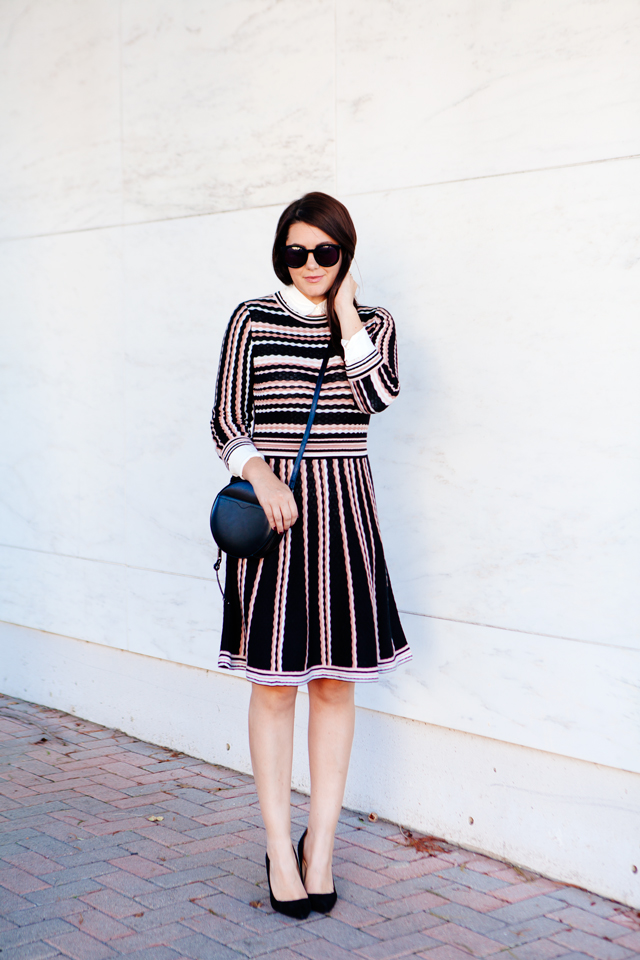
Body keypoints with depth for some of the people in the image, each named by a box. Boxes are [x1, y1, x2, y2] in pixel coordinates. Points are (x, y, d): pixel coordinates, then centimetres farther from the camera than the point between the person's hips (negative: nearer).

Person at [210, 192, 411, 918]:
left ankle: (320, 846, 18)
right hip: (271, 507, -2)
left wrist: (345, 312, -5)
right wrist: (261, 476, -16)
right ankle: (279, 850, 13)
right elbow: (226, 421, 1)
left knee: (335, 683, 6)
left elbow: (378, 396, -11)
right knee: (274, 685, 1)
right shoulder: (252, 320, 3)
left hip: (342, 511, 2)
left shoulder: (372, 323, 8)